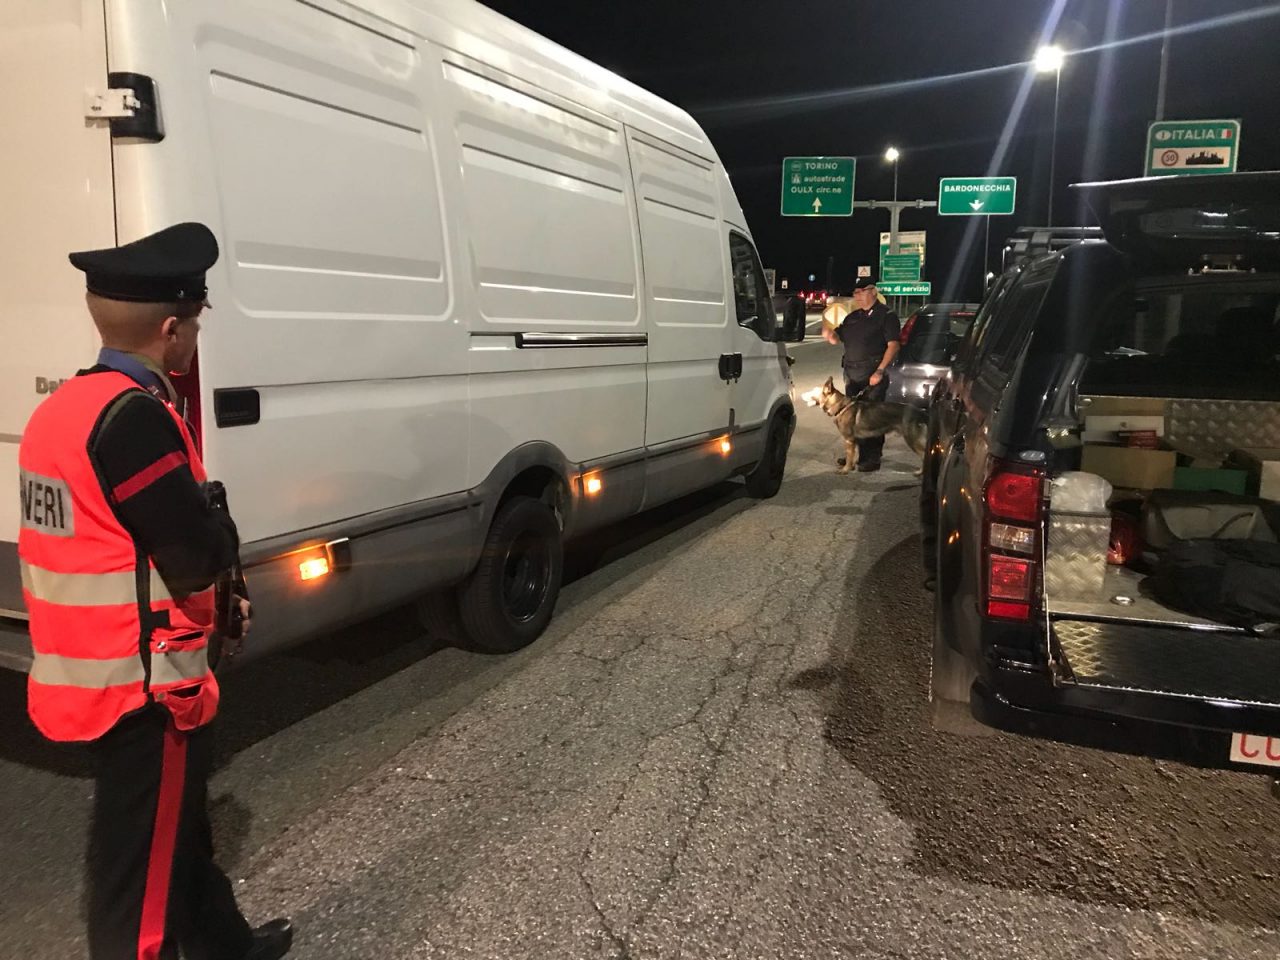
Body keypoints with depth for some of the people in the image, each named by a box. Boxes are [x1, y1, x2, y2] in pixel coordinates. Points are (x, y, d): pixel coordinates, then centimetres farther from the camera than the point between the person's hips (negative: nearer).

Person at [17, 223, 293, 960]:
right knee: (144, 865, 7)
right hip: (143, 685, -10)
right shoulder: (134, 415, -23)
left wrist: (213, 604, 11)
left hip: (94, 673, 10)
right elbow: (200, 555, -22)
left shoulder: (65, 406, 7)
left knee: (178, 832, 25)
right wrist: (218, 521, 0)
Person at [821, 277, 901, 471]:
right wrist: (829, 333, -6)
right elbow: (837, 338, 20)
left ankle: (872, 458, 0)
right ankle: (855, 454, 20)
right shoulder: (853, 317, 17)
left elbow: (893, 345, -11)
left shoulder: (886, 315, -5)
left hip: (872, 374, -7)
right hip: (851, 373, 7)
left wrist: (880, 371, -19)